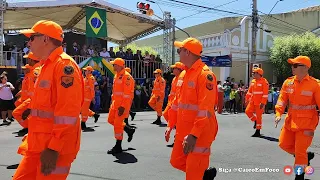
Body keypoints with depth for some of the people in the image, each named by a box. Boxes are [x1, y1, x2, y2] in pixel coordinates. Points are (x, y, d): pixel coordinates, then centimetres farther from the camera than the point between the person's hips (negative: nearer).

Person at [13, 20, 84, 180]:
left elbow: (67, 112, -23)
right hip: (39, 145, 9)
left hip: (55, 148, -9)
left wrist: (53, 148, -24)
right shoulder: (47, 66, 15)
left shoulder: (64, 64, -15)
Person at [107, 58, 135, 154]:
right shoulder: (116, 75, 14)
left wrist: (123, 106, -24)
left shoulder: (126, 76, -16)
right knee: (111, 120, 15)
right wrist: (113, 102, 19)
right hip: (115, 103, 10)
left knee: (117, 123, -5)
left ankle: (118, 147, 7)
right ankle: (129, 130, 29)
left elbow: (127, 94, -21)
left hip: (122, 104, -10)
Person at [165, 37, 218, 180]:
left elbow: (205, 109, -24)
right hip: (183, 131, 9)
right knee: (176, 162, 19)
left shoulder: (205, 74, -18)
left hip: (200, 133, -9)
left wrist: (194, 134, -27)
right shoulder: (183, 75, 10)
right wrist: (171, 125, 14)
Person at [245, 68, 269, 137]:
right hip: (252, 101, 7)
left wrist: (263, 103, -20)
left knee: (258, 116, -1)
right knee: (248, 111, 2)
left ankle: (257, 132, 8)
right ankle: (255, 121, 26)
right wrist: (247, 99, 15)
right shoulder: (253, 81, 11)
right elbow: (249, 91, 17)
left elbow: (265, 93, -16)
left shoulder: (264, 81, -11)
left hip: (259, 102, -7)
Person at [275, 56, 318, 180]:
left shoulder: (315, 84, -13)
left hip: (306, 123, -6)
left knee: (300, 151, -1)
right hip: (290, 121, 6)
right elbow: (282, 99, 1)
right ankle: (307, 156, 37)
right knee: (284, 144, 12)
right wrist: (278, 114, -14)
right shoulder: (288, 82, 1)